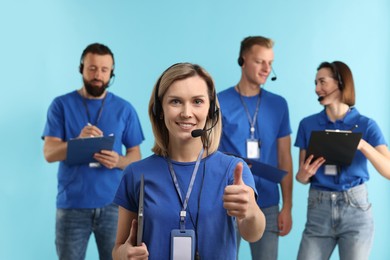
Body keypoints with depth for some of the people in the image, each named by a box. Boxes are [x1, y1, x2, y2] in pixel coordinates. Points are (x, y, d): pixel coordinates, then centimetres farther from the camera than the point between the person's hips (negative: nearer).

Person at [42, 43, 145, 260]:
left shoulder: (125, 109, 4)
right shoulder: (61, 105, 2)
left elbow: (136, 156, 7)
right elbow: (49, 153, -5)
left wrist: (118, 161, -16)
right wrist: (78, 140, -24)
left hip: (112, 204, 1)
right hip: (72, 204, -1)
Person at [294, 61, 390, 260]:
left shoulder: (366, 125, 0)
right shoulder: (308, 124, 4)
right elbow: (301, 177, 8)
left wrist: (363, 146, -23)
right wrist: (304, 174, -15)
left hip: (355, 208, -1)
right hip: (318, 209, 1)